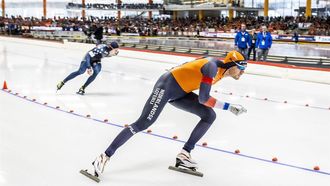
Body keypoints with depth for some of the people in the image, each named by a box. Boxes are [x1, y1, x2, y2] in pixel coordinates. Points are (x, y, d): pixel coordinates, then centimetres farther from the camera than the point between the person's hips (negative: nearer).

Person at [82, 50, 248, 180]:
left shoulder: (221, 70, 7)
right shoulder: (212, 67, -23)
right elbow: (203, 99, -24)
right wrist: (229, 107, -19)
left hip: (180, 92, 9)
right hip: (167, 85, -9)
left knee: (209, 116, 0)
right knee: (142, 124, -14)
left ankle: (184, 155, 3)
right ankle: (104, 157, -9)